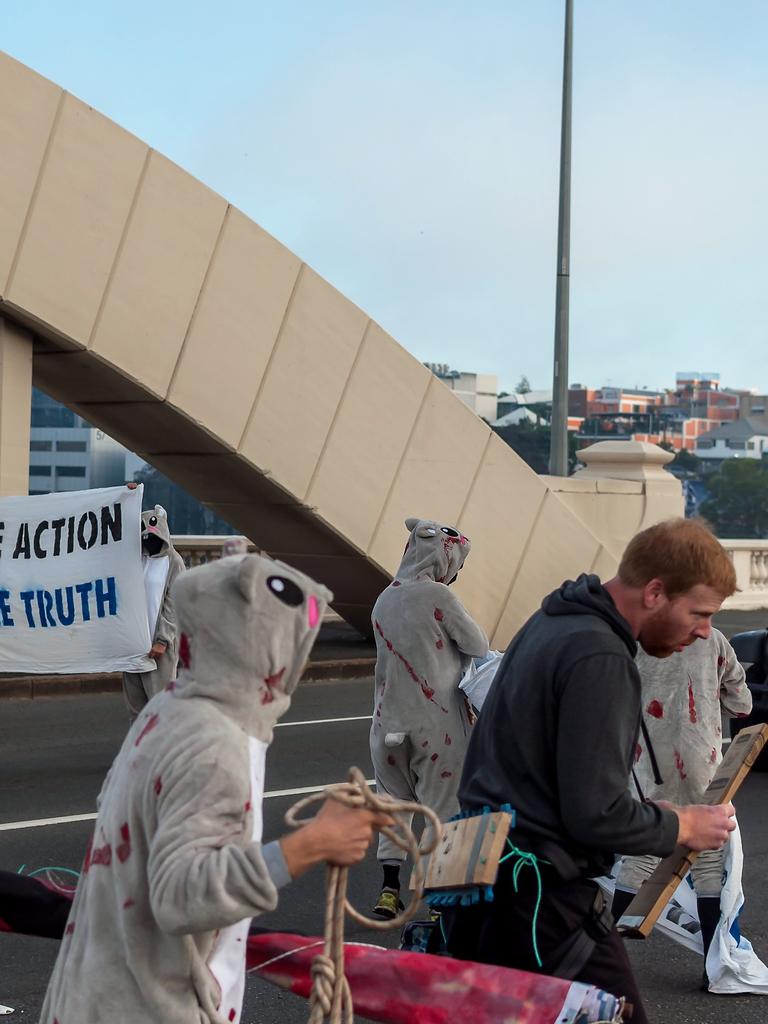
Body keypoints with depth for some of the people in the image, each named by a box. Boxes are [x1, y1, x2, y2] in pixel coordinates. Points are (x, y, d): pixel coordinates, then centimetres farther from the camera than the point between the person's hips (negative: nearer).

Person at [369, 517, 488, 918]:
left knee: (393, 800, 15)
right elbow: (478, 646, -6)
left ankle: (389, 890, 16)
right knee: (442, 806, 5)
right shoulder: (438, 597, -13)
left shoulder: (383, 601, 6)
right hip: (437, 722, -5)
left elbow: (406, 653, 9)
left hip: (390, 722, 6)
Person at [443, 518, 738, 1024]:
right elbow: (597, 816, -23)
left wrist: (652, 812, 12)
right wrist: (683, 826, -6)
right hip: (540, 895, -10)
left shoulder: (554, 622, 11)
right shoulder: (600, 659, -20)